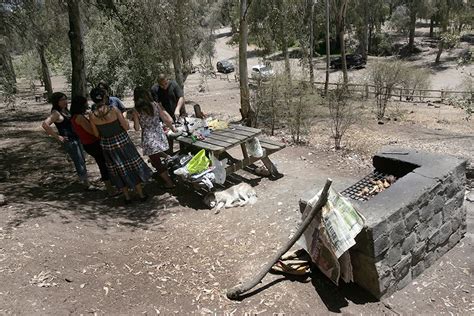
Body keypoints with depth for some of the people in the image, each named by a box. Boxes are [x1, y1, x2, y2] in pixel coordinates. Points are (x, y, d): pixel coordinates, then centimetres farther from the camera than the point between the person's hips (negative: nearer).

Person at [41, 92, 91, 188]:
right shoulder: (56, 113, -17)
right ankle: (87, 185, 2)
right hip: (69, 141, -9)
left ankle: (82, 178, 35)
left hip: (76, 138, 9)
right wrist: (57, 137, -25)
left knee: (82, 161, 19)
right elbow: (45, 124, -31)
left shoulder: (65, 110, 9)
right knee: (79, 162, -5)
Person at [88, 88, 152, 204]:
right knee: (133, 167, 13)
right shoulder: (114, 110, -16)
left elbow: (96, 134, 0)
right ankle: (141, 195, 21)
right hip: (122, 141, -2)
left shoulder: (92, 116, -8)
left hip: (107, 145, 2)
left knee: (119, 172, 16)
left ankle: (127, 197, 24)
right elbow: (126, 127, -13)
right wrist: (124, 118, 5)